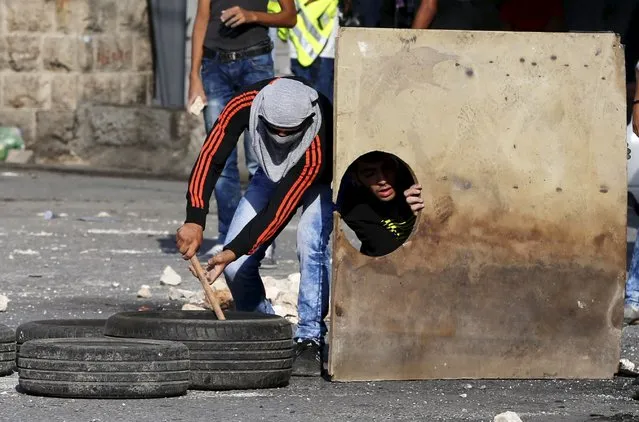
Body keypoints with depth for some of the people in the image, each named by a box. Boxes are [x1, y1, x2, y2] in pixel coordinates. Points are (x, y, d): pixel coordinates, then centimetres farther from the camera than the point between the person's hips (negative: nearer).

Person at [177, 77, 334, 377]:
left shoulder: (316, 147, -44)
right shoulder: (245, 104, -34)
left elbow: (278, 210, -40)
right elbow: (211, 158, -27)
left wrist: (234, 251, -44)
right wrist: (194, 219, -37)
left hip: (322, 179, -4)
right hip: (273, 172, 5)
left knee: (312, 245, -31)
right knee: (236, 263, -9)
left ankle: (309, 341, -22)